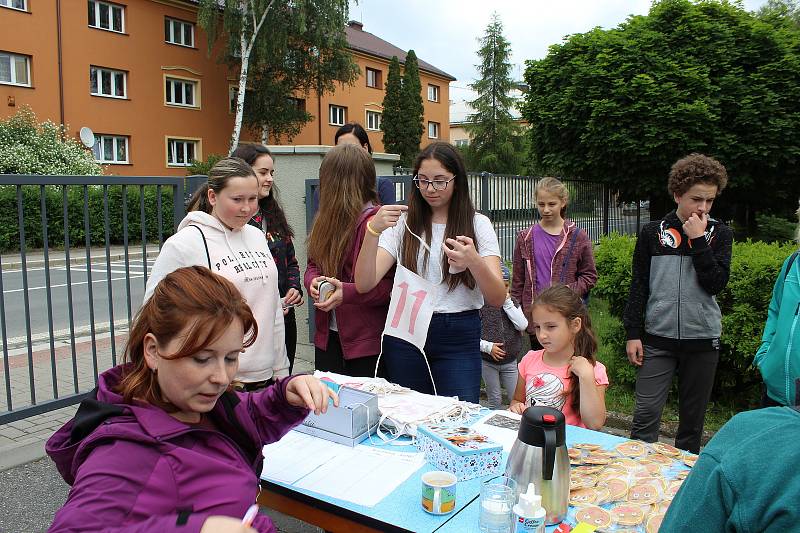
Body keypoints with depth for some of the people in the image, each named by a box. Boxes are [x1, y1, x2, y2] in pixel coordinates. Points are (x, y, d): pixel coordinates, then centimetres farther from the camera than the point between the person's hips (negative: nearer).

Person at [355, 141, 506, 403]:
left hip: (459, 338, -1)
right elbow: (364, 284, -7)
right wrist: (373, 231, -22)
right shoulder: (403, 223, 4)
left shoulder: (478, 224, 1)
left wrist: (474, 262, -29)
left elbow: (498, 298, -9)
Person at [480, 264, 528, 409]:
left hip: (510, 361, 3)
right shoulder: (481, 305, -8)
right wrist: (488, 347, -22)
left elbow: (522, 325, -12)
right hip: (488, 362, -3)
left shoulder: (512, 304, 5)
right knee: (495, 401, 9)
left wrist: (507, 303, -13)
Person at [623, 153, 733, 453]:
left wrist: (698, 240, -12)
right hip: (658, 338, -1)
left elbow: (716, 283, -8)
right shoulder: (653, 232, 3)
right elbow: (638, 286, 5)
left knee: (693, 419, 10)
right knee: (646, 413, -7)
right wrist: (633, 333, 1)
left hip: (702, 339, 1)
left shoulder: (720, 234, 5)